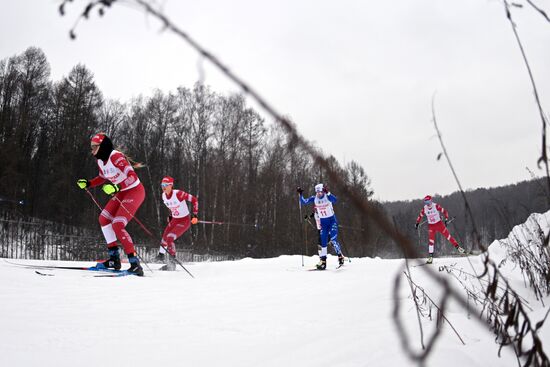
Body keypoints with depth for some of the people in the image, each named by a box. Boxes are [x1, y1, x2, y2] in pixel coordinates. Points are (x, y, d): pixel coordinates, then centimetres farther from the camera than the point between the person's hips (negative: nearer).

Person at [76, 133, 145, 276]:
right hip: (122, 192, 10)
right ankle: (114, 258, 14)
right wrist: (88, 183, 12)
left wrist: (117, 187, -44)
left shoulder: (116, 157, -25)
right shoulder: (100, 161, 4)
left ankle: (135, 265, -15)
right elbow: (103, 177, 24)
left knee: (117, 226, -17)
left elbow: (133, 177, -33)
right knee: (104, 219, 9)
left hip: (135, 191, -10)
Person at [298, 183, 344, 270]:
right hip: (323, 222, 4)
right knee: (323, 242, 3)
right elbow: (303, 202, -2)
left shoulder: (327, 196, -15)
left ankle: (340, 256, -1)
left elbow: (335, 200, -35)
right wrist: (300, 194, -16)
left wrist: (327, 192, -45)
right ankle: (323, 261, 10)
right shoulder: (314, 198, -3)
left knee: (333, 240, -16)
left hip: (332, 220, -4)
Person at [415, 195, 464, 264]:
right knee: (431, 241, -6)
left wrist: (446, 220, -16)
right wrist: (417, 223, 5)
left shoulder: (436, 206, -17)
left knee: (448, 236, -1)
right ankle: (430, 257, -2)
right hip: (431, 226, 2)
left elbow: (445, 211, -9)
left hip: (439, 224, -2)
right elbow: (420, 216, 8)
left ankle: (458, 247, 15)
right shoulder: (424, 209, -8)